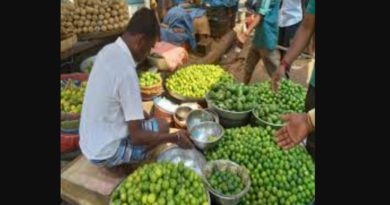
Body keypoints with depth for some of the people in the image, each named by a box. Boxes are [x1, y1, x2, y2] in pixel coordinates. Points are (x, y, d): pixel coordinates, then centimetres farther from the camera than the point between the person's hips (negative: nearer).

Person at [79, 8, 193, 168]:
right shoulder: (126, 70, -29)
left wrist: (145, 116, 9)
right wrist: (175, 138, -15)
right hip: (105, 153, -8)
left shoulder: (108, 50, -2)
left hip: (89, 143, 8)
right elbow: (137, 137, -26)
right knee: (161, 127, 2)